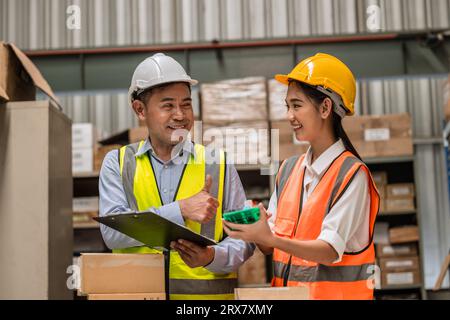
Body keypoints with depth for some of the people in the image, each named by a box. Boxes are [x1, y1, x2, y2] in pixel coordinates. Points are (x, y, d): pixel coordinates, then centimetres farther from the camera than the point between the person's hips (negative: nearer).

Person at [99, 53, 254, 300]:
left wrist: (212, 257, -11)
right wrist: (181, 210, -13)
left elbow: (243, 236, 8)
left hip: (207, 291, -1)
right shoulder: (117, 164, 9)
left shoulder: (219, 164, 9)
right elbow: (112, 231, -5)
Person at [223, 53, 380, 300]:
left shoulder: (351, 174, -11)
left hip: (333, 293, -5)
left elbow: (331, 250, -18)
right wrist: (253, 228, -14)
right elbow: (270, 245, 7)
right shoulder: (289, 169, 7)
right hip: (286, 291, 5)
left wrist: (270, 239, -28)